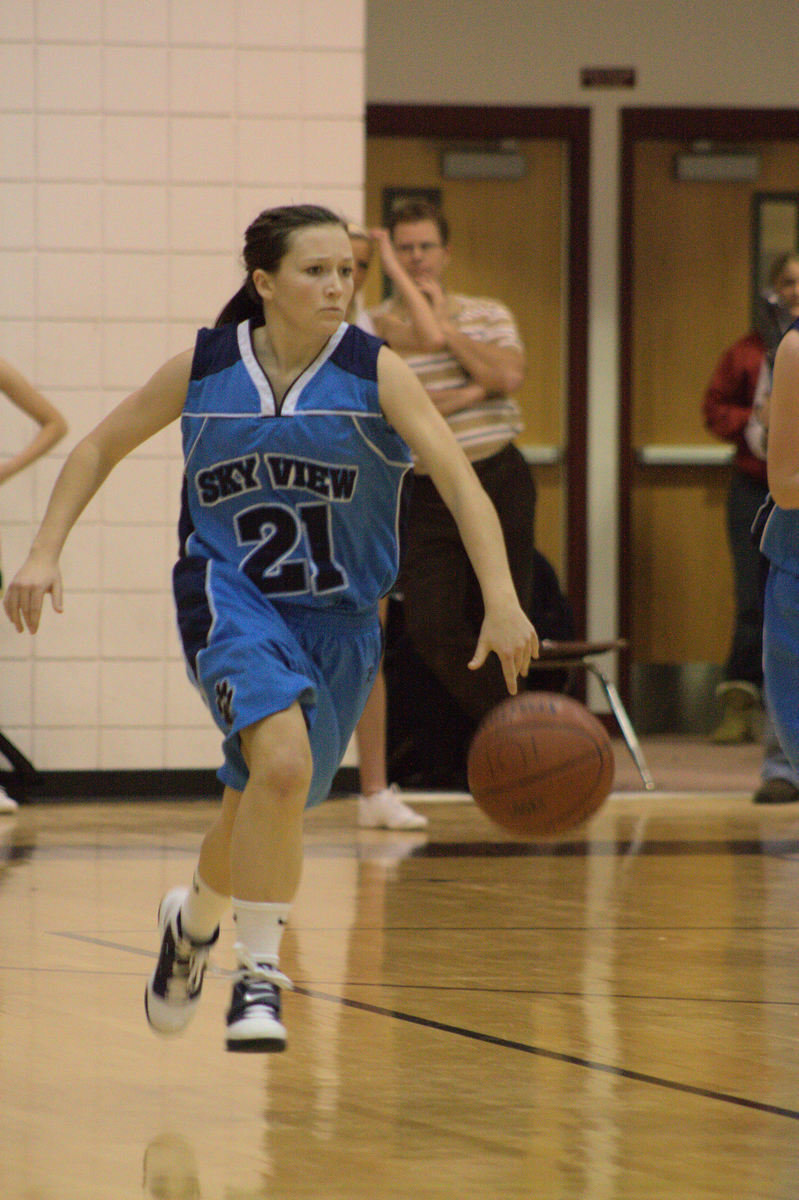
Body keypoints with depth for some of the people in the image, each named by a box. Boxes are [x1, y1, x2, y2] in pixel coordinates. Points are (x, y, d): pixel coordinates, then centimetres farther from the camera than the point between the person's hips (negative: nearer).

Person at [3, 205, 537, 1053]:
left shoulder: (374, 372, -9)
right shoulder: (204, 367, -5)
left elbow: (459, 482, -18)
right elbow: (101, 448, 8)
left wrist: (501, 601, -32)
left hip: (338, 617, 2)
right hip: (231, 595, -2)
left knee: (259, 806, 14)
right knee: (283, 760, -29)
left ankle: (194, 917, 48)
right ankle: (257, 976, -17)